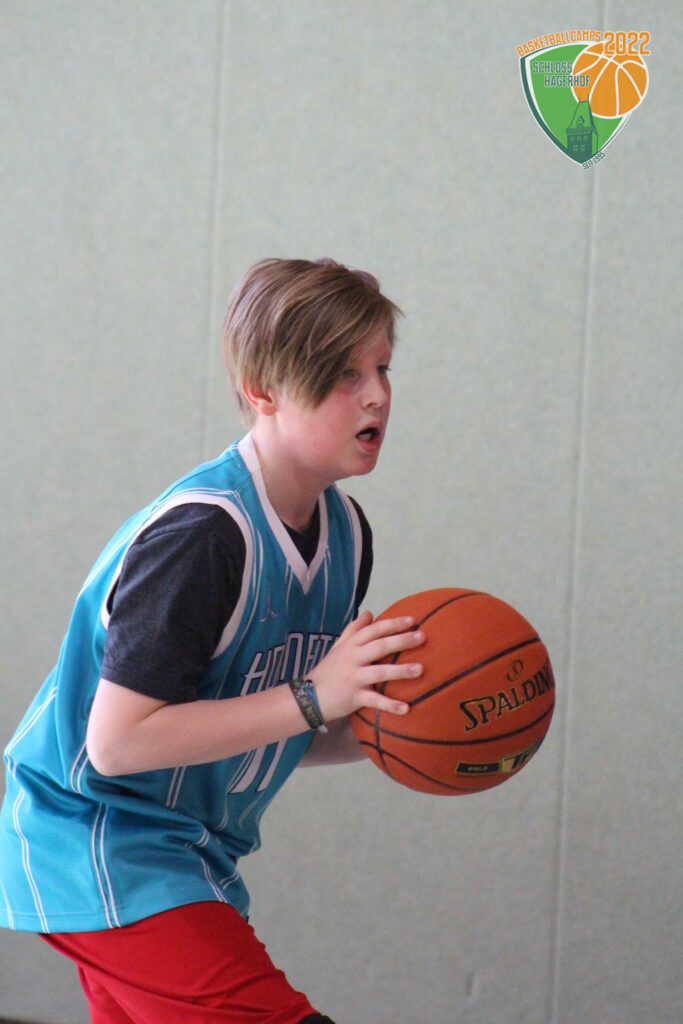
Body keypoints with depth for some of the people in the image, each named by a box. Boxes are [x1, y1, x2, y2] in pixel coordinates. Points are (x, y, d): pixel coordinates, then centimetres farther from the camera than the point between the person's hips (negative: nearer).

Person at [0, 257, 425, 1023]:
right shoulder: (202, 535, -24)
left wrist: (392, 725, -8)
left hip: (188, 859, 9)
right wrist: (313, 696, -27)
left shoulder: (343, 531, 4)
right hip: (100, 847, -9)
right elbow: (117, 741, -27)